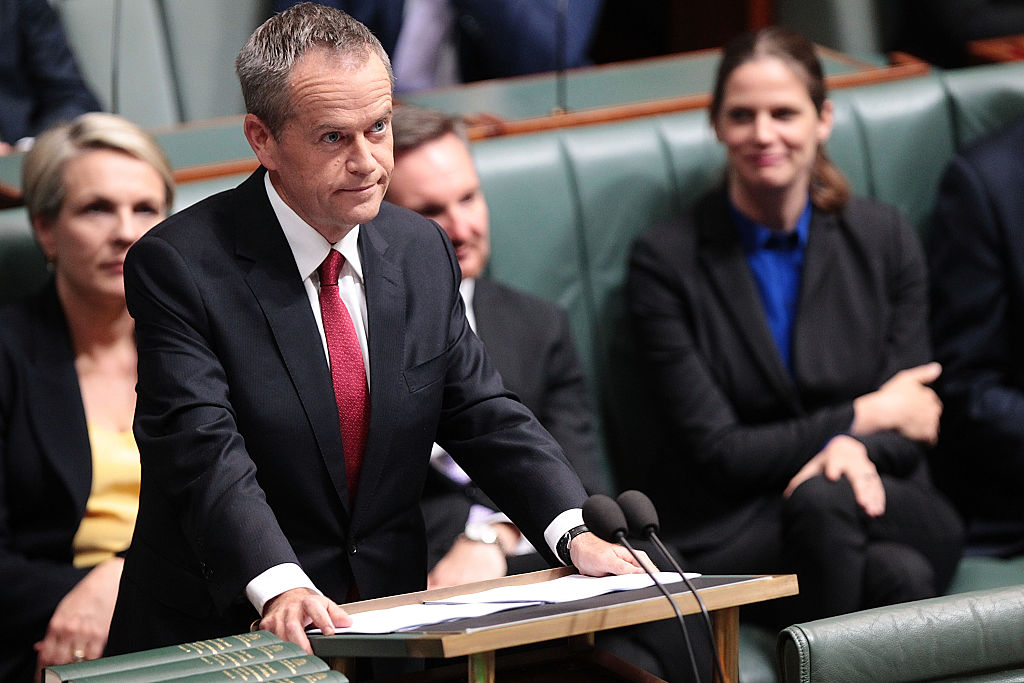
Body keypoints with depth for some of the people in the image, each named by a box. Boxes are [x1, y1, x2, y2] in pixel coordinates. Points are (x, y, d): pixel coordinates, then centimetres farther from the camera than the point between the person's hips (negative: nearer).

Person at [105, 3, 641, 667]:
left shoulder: (424, 251, 8)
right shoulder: (179, 265, -10)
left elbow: (485, 414, 10)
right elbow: (204, 453, -20)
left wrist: (576, 533, -8)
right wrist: (278, 588, -37)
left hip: (390, 625, 4)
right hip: (221, 632, -4)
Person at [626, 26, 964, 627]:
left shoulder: (887, 239, 9)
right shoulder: (665, 261, -1)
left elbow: (913, 424, 8)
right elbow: (716, 452, -4)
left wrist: (856, 449, -16)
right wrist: (864, 416, -6)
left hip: (887, 511, 3)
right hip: (733, 536, -2)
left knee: (822, 500, -37)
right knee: (899, 576, -37)